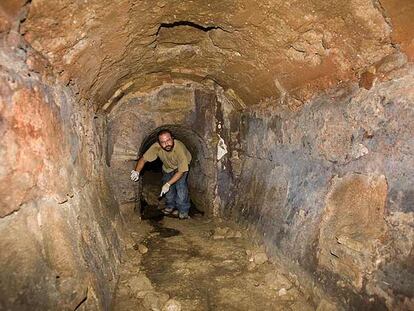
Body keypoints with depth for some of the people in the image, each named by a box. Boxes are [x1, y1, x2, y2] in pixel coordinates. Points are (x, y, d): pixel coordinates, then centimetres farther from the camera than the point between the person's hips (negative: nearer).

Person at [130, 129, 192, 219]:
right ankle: (171, 205, 22)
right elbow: (143, 159, -24)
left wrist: (168, 184, -37)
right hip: (167, 167, 4)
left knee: (180, 183, -19)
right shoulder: (156, 147, -34)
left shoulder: (180, 148, -42)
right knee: (166, 182, -4)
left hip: (182, 165, -4)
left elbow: (181, 171, -34)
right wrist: (137, 172, -42)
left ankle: (183, 210, -1)